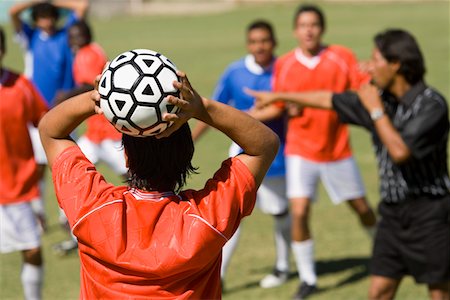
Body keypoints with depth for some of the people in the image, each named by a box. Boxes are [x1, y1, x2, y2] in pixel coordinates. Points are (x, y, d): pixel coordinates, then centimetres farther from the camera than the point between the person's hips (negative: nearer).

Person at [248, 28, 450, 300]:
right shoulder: (381, 98, 6)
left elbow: (401, 151, -26)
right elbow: (329, 100, 18)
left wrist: (375, 110, -17)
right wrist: (278, 96, 25)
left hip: (428, 212, -7)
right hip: (393, 212, 7)